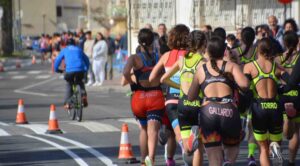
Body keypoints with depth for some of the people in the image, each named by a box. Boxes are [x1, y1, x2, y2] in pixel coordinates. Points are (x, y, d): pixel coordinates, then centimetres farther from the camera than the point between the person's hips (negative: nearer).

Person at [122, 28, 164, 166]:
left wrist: (132, 84, -7)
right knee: (153, 130, -11)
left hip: (139, 96, 1)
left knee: (143, 129, 23)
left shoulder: (134, 58, -6)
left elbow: (126, 72, -24)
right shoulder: (159, 56, 1)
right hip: (156, 96, -1)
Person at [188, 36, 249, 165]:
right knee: (231, 148, 22)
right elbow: (244, 84, -7)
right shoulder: (231, 66, 11)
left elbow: (190, 97, 23)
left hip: (208, 112, 1)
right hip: (229, 111, -1)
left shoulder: (201, 70, 18)